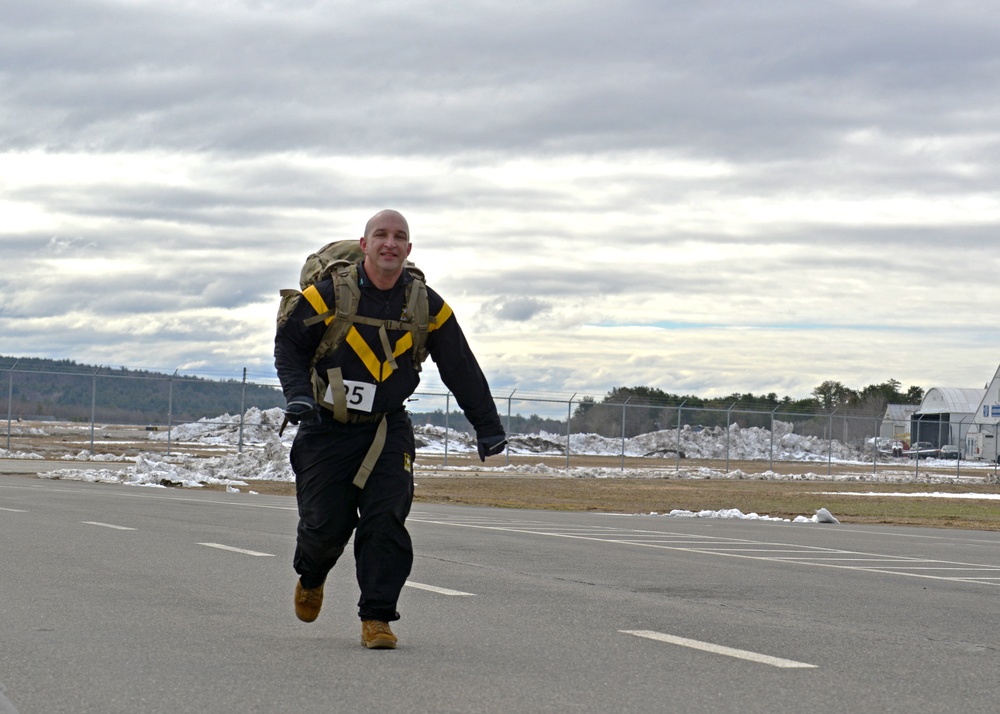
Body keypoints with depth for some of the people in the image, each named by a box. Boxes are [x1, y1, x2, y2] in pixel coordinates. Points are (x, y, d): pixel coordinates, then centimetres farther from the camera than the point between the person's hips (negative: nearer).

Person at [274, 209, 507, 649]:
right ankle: (311, 574, 34)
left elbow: (461, 369, 6)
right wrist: (297, 393, -13)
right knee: (326, 524, -2)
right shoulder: (331, 293, -10)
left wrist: (487, 427, 8)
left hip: (388, 430, 2)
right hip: (327, 427, -1)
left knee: (387, 520, -13)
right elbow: (288, 342, 2)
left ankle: (377, 617, -5)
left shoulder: (427, 306, -3)